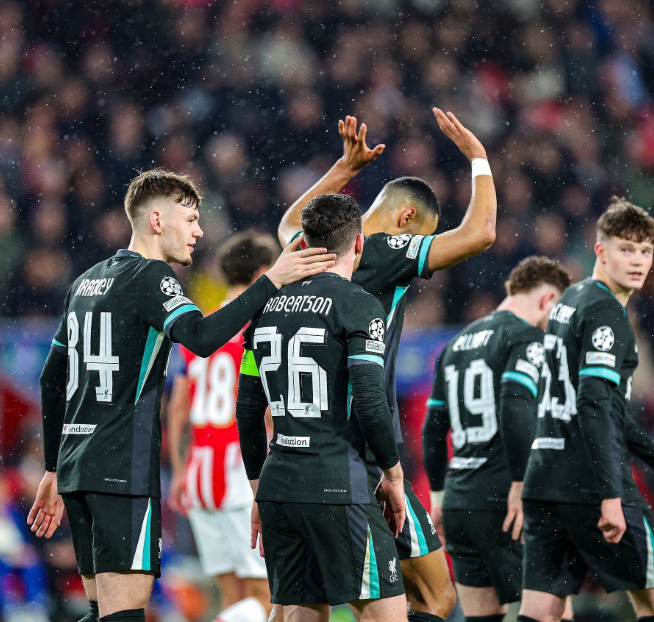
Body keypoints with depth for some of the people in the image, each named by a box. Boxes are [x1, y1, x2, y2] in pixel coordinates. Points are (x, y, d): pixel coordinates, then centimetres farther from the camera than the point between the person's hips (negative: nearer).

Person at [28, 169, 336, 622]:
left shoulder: (87, 281, 18)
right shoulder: (150, 276, -7)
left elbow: (52, 380, 22)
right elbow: (200, 337, -26)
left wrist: (54, 470, 27)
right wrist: (272, 281, -21)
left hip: (76, 466, 9)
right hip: (124, 469, -9)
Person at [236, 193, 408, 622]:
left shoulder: (269, 306, 13)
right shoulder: (359, 305, -7)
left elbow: (248, 410, 15)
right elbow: (369, 404, -15)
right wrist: (393, 475, -1)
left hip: (277, 487, 7)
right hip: (337, 488, -7)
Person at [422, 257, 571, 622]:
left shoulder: (458, 343, 19)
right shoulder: (526, 338, -6)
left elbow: (433, 427, 21)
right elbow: (515, 410, -21)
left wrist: (438, 494, 26)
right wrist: (519, 486, -19)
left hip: (456, 505, 8)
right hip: (501, 505, -8)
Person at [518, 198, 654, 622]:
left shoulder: (569, 301, 19)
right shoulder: (605, 311, -10)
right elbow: (593, 405, -19)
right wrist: (610, 496, -23)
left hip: (545, 480, 8)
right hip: (588, 485, -8)